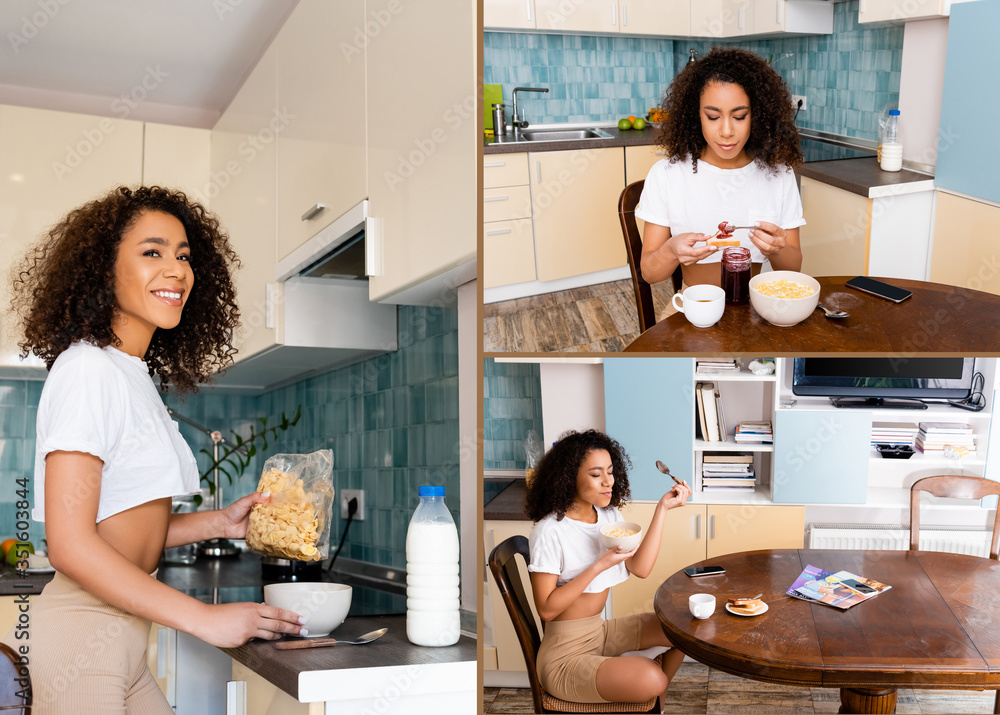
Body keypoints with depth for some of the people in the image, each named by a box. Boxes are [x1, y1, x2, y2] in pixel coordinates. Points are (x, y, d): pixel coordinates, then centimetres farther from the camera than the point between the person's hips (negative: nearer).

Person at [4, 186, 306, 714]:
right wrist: (206, 619, -20)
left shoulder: (135, 375, 12)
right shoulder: (88, 369, -15)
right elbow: (70, 544, -22)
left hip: (121, 641, 9)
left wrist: (219, 523, 4)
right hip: (82, 634, -9)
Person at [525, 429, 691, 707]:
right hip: (565, 655, -8)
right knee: (650, 679, -26)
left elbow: (640, 568, -6)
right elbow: (546, 609, -21)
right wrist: (600, 565, -26)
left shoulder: (609, 516, 5)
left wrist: (662, 508, -6)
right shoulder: (550, 531, -20)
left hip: (600, 631, 8)